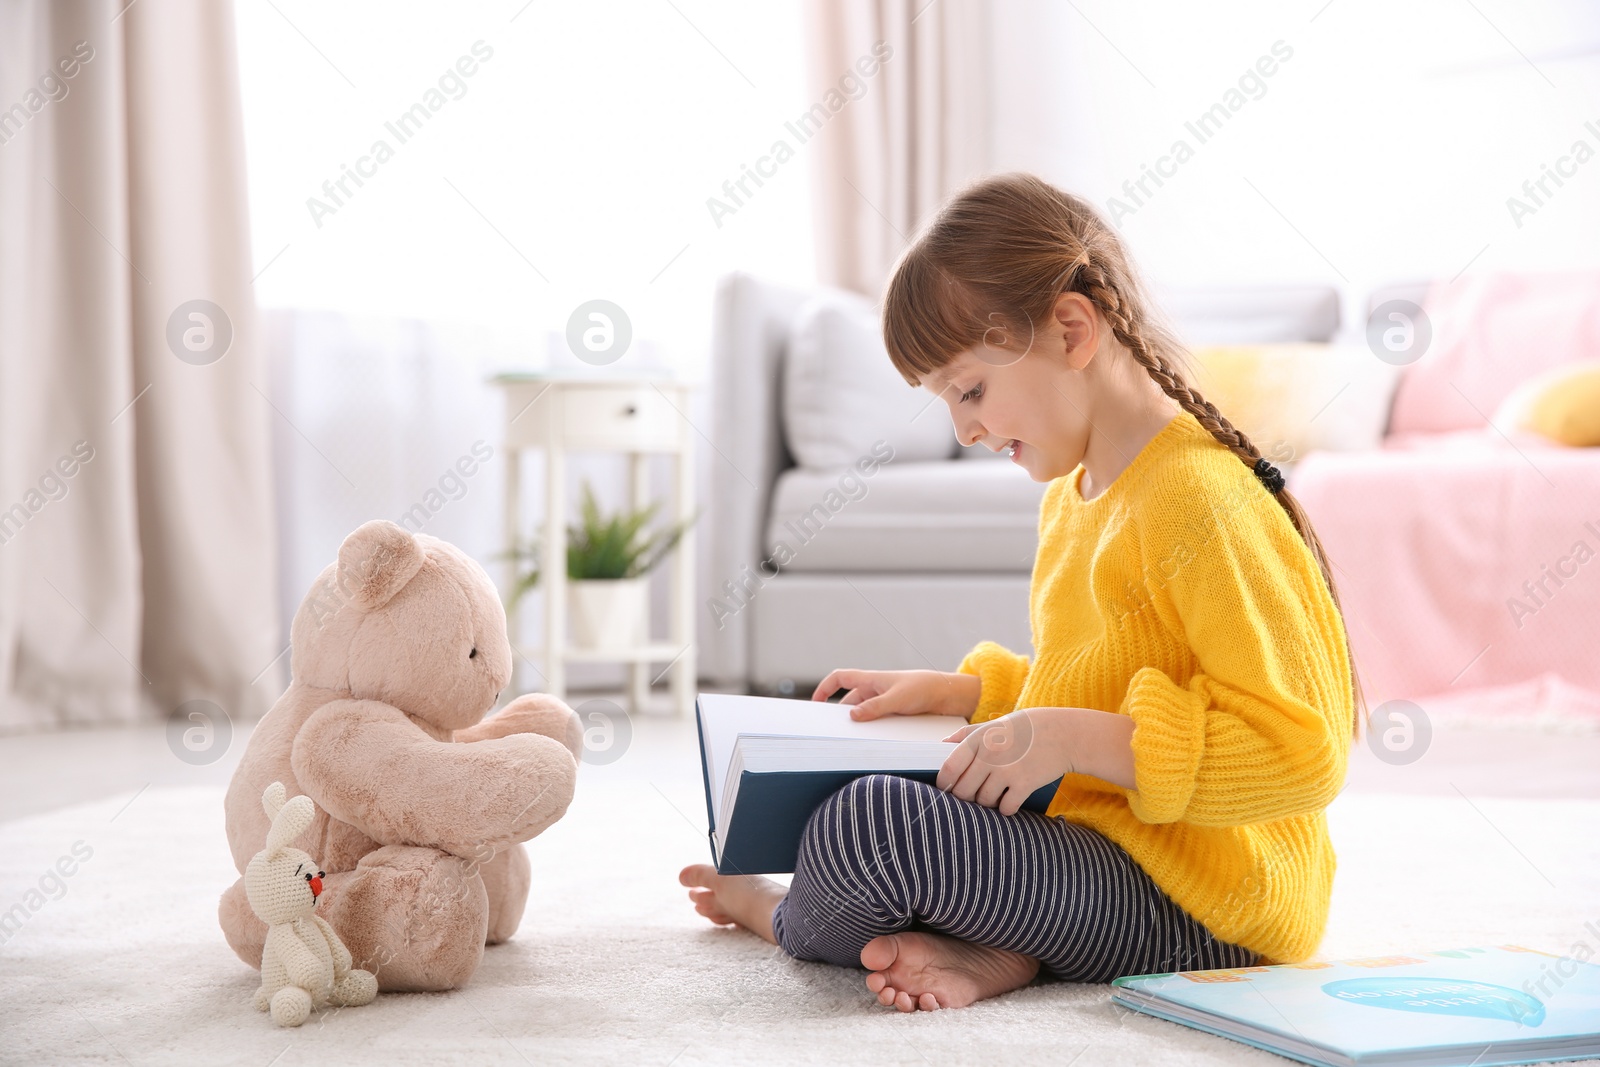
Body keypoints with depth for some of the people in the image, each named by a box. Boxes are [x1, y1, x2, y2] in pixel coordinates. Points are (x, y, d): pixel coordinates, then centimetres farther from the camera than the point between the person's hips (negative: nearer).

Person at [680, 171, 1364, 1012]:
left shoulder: (1200, 503, -20)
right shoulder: (1070, 496, 12)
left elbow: (1300, 752, -24)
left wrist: (1073, 739, -26)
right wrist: (956, 693, 10)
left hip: (1201, 911, -11)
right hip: (1098, 839, 11)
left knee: (867, 824, -28)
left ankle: (785, 917, 10)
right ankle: (991, 950, -6)